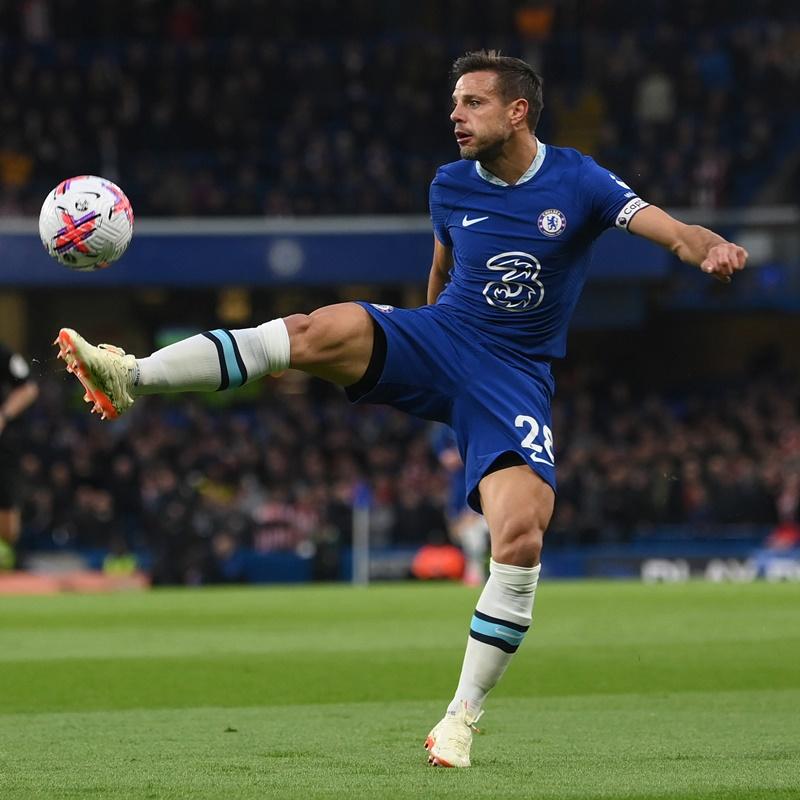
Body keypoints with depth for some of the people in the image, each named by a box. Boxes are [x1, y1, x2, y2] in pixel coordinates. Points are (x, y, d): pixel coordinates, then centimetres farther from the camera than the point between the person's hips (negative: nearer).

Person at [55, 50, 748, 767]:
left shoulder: (577, 182, -6)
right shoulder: (452, 187, 6)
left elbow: (667, 228, -16)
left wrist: (710, 248, -38)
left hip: (514, 381, -2)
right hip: (438, 338, 2)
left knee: (521, 535, -21)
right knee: (315, 332, -26)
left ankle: (464, 713, -7)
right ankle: (130, 377, -34)